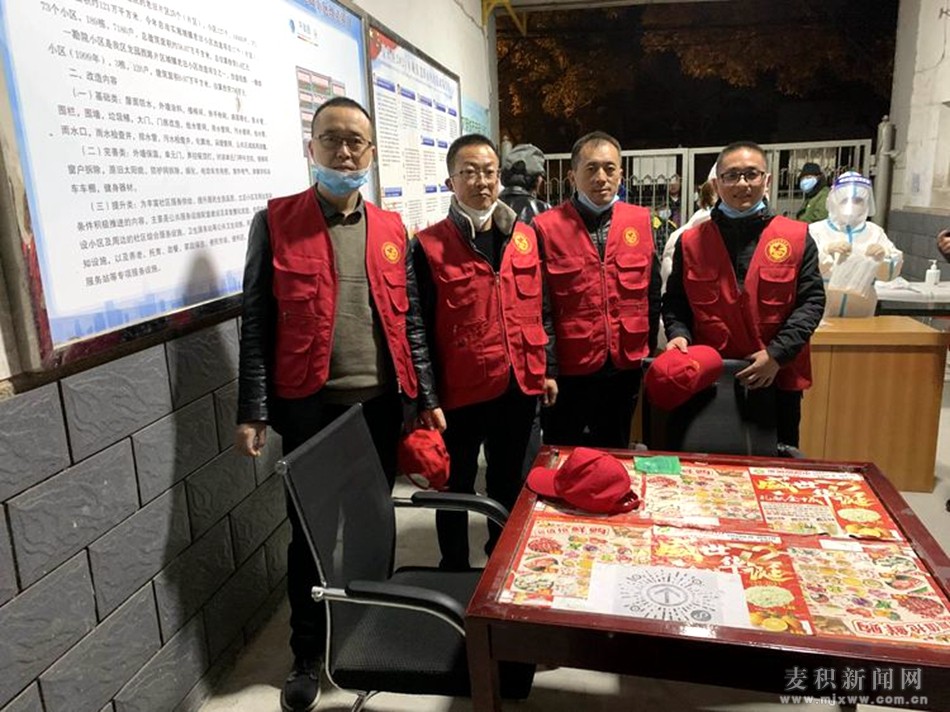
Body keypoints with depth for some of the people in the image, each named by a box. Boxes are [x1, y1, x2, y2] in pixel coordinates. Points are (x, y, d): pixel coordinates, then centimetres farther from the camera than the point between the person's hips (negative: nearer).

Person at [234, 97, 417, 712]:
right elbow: (257, 324, -4)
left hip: (381, 402, 3)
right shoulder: (276, 223, -2)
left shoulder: (392, 229, 8)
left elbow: (407, 320, 10)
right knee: (311, 529, 9)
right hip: (309, 405, -3)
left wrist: (426, 396, 6)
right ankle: (309, 654, 28)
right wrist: (253, 411, -8)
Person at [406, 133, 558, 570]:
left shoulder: (525, 238, 5)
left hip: (520, 387, 4)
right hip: (461, 391, -4)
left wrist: (548, 369, 10)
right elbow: (417, 329, -11)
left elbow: (540, 309, 11)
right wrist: (428, 399, -13)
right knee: (457, 488, 13)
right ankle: (455, 572, 32)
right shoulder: (429, 246, -9)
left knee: (508, 482, 21)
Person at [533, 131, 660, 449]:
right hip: (568, 369, -3)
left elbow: (652, 293, 8)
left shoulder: (640, 221, 2)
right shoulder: (547, 227, -9)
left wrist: (649, 351, 9)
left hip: (626, 366, 3)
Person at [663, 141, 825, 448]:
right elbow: (674, 300, 6)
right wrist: (678, 334, -14)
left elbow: (811, 300, -3)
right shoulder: (691, 241, 3)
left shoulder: (797, 238, 0)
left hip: (778, 379, 0)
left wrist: (778, 354, -14)